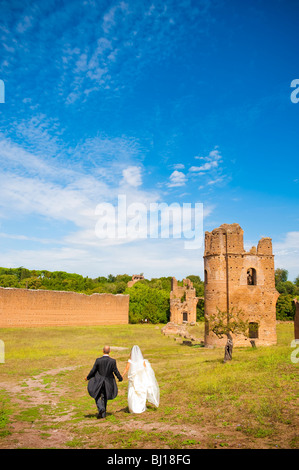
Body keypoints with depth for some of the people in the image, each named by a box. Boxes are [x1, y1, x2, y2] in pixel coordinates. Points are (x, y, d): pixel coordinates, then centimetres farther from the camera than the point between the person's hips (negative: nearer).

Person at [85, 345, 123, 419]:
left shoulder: (98, 360, -16)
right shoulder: (113, 361, -14)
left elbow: (93, 370, -8)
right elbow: (116, 371, -5)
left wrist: (87, 377, 10)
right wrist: (120, 378, 15)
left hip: (98, 381, -2)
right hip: (108, 382, 2)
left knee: (97, 396, 17)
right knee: (104, 398, 19)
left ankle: (101, 408, -7)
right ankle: (103, 414, 24)